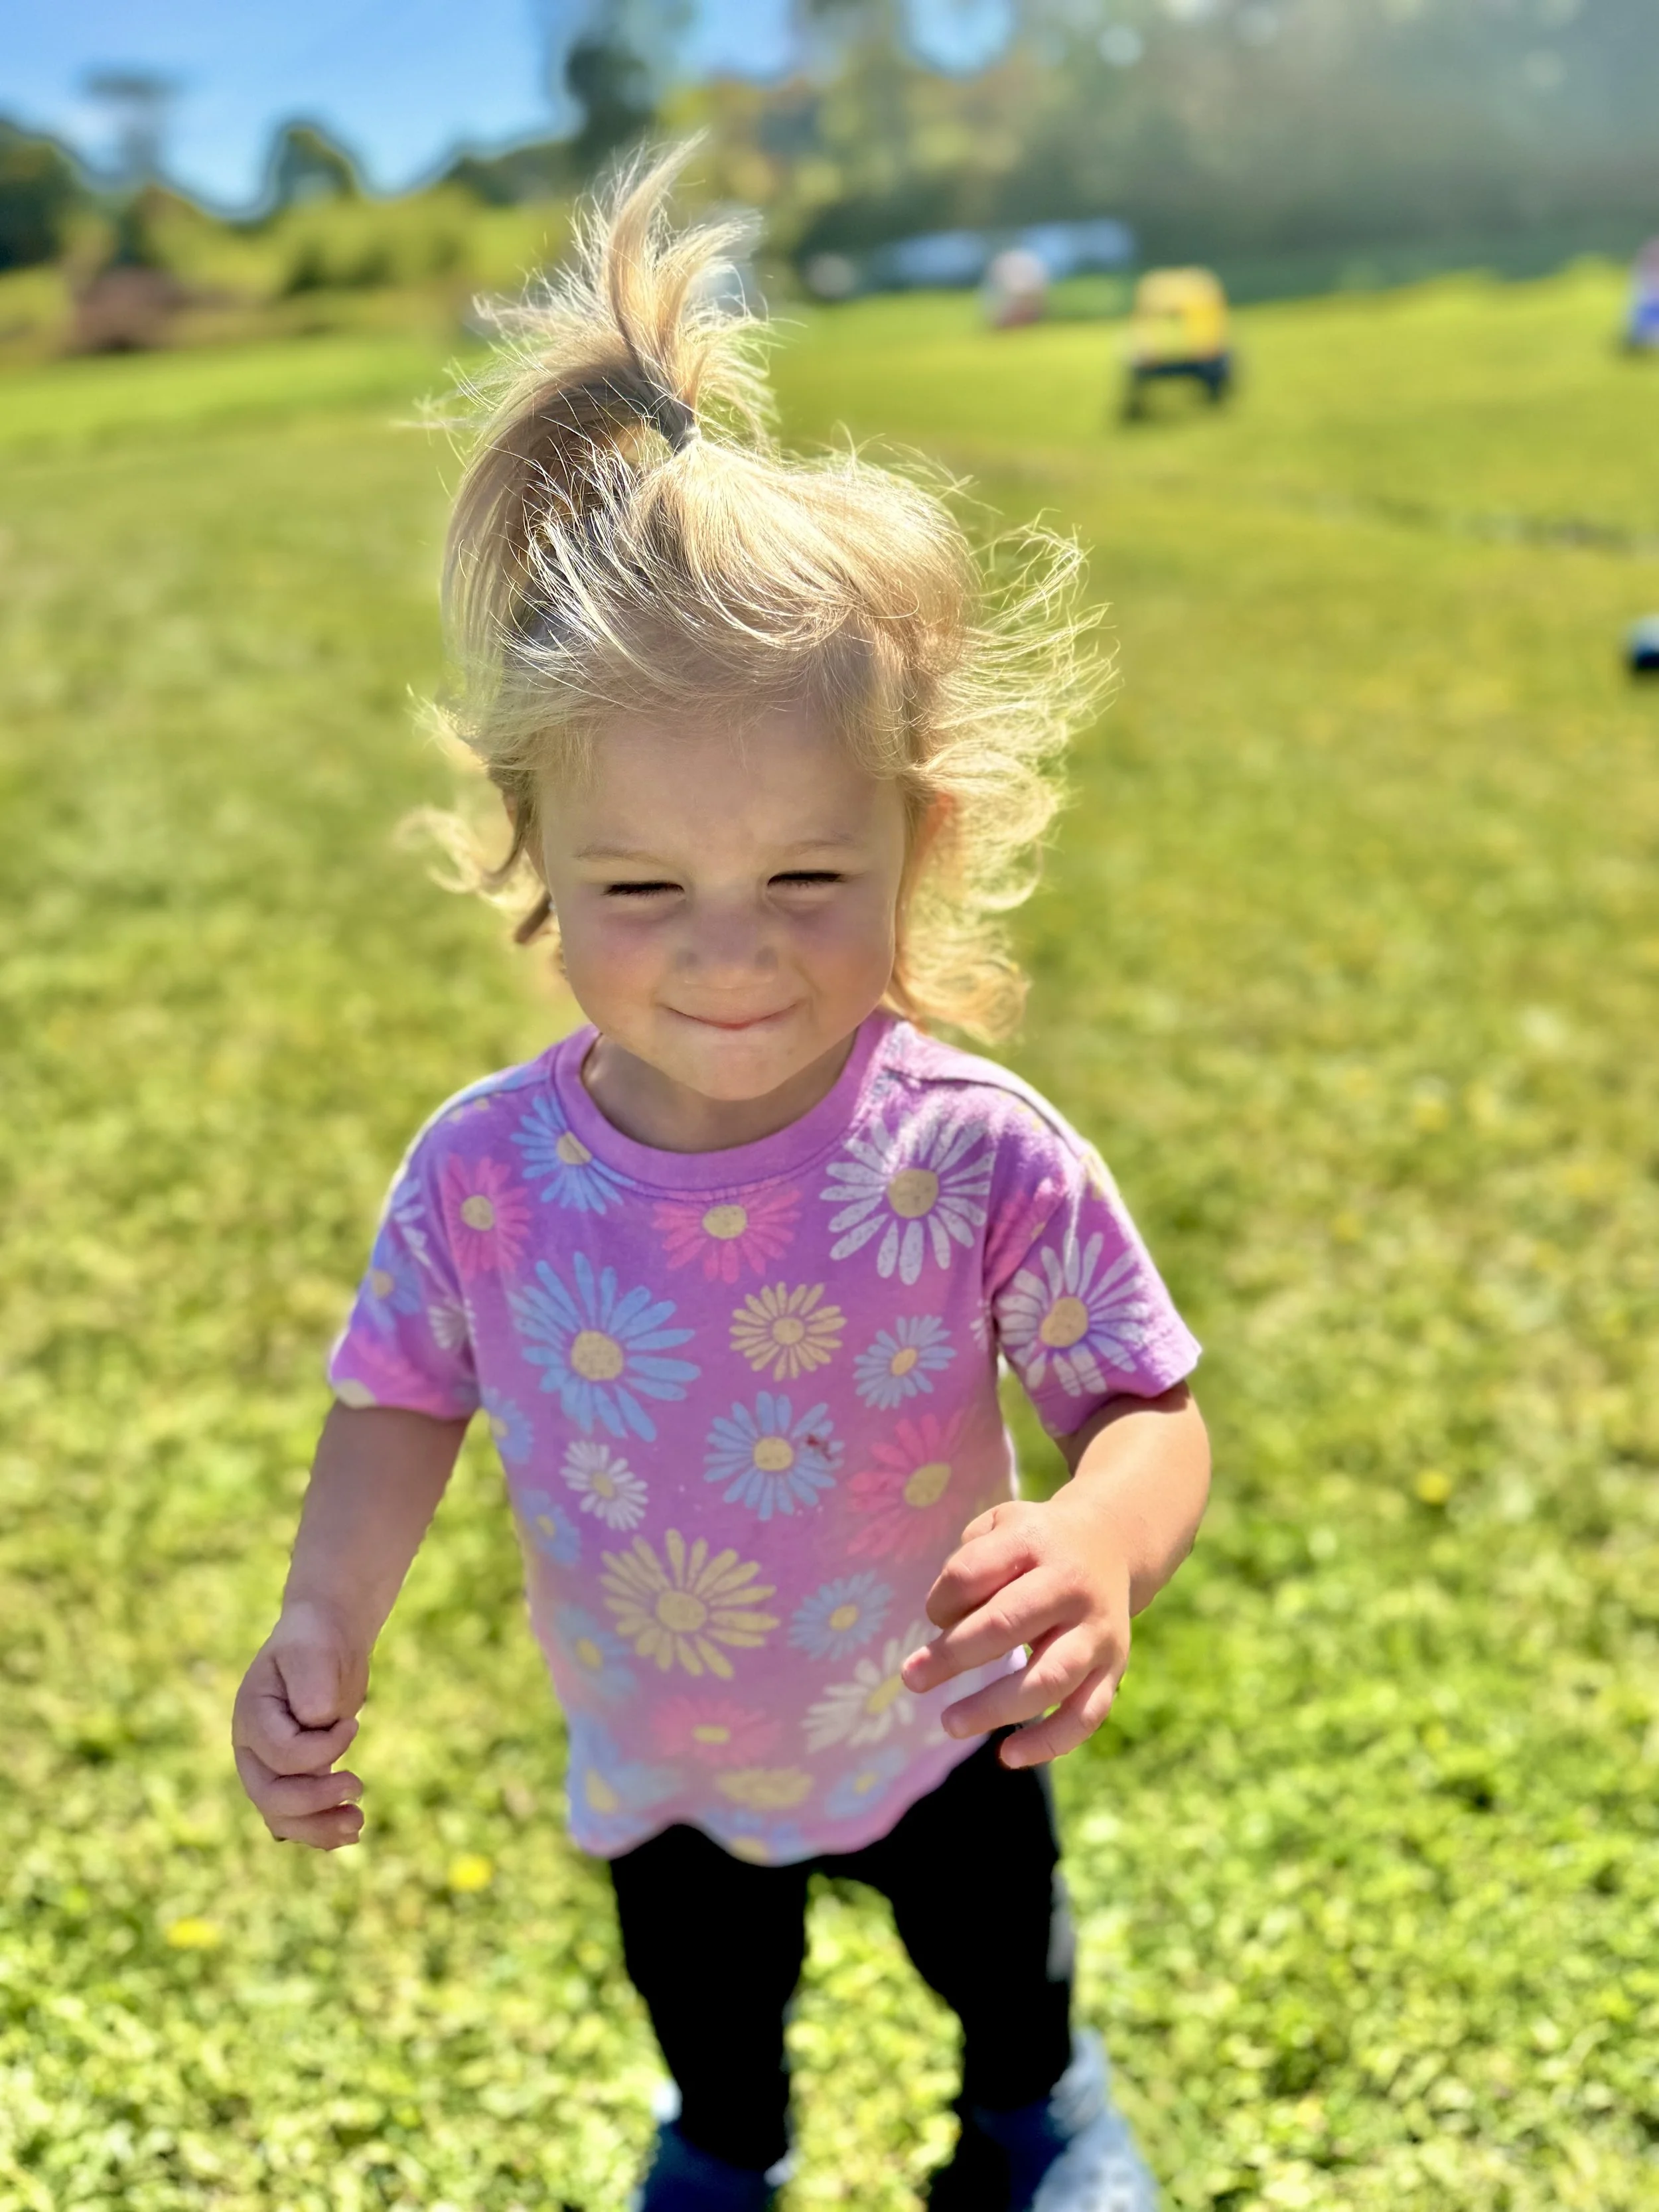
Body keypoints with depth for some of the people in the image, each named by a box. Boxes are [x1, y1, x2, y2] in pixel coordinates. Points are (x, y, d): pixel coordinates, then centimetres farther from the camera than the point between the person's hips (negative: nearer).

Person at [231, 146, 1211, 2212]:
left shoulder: (984, 1159, -33)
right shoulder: (483, 1172, -25)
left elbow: (1151, 1408, -24)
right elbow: (404, 1399, -8)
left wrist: (1098, 1542, -46)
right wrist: (323, 1622, -23)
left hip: (940, 1732, -1)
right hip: (655, 1765, 2)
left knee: (1003, 1962, 32)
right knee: (703, 2006, 33)